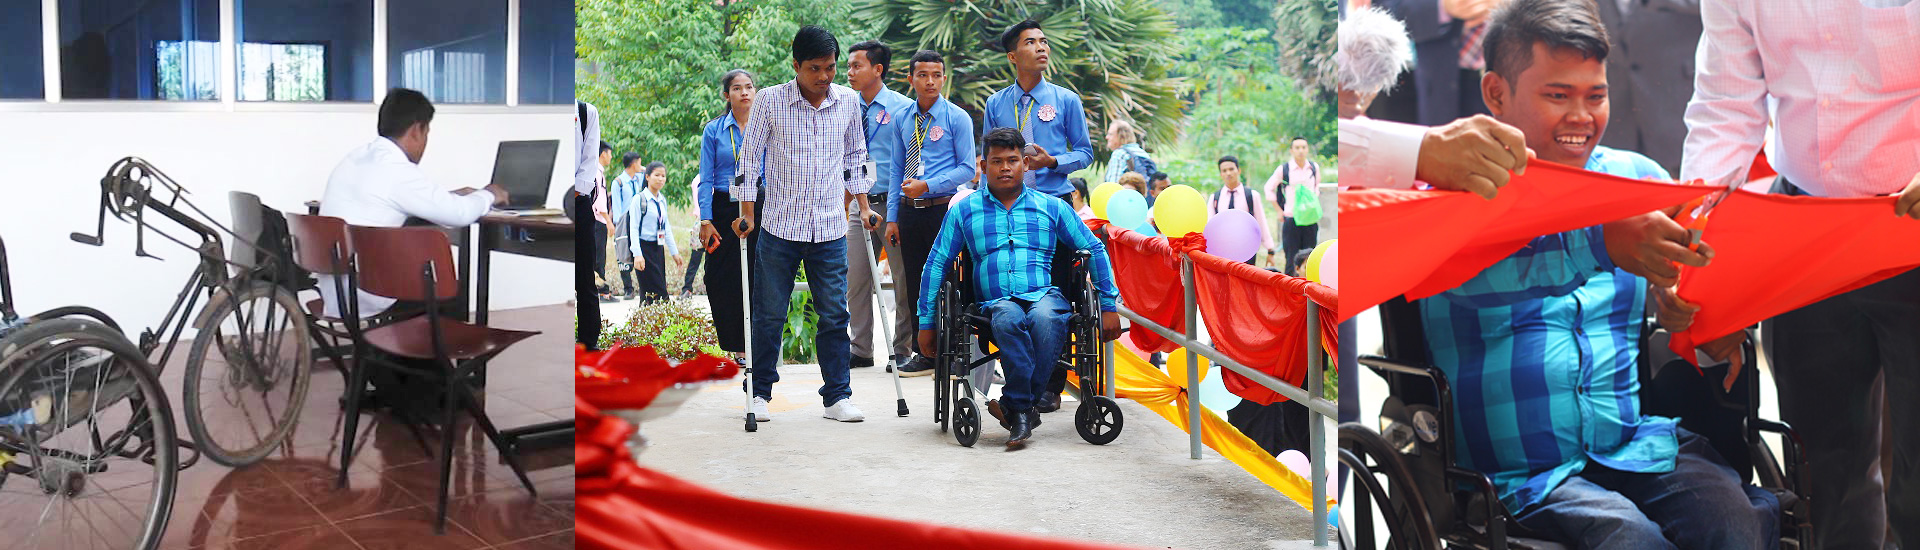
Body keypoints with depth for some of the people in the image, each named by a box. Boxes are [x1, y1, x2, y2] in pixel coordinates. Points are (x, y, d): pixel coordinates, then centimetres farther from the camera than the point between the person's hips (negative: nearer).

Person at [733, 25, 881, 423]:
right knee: (769, 314, 6)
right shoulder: (769, 100, -5)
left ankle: (837, 397, 13)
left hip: (831, 229, 2)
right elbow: (750, 155, 0)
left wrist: (863, 205, 15)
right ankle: (760, 393, 20)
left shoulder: (848, 100, 4)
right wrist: (747, 213, -4)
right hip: (780, 227, -2)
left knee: (834, 315, 3)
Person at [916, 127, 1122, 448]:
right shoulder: (964, 211, 16)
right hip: (997, 302, 0)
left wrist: (1109, 305, 13)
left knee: (1045, 319, -37)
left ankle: (1015, 405, -27)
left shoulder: (1052, 207, 17)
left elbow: (1095, 250, 19)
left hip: (1046, 295, 0)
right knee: (1008, 319, -38)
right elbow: (936, 263, 15)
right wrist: (926, 322, 10)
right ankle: (1025, 410, -34)